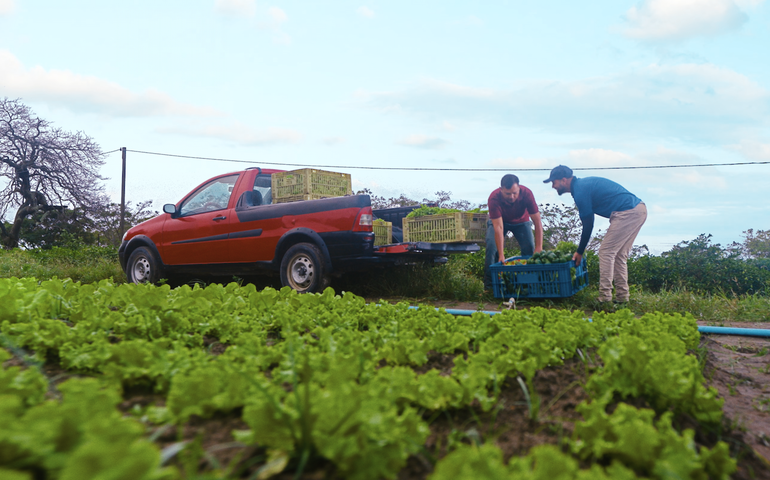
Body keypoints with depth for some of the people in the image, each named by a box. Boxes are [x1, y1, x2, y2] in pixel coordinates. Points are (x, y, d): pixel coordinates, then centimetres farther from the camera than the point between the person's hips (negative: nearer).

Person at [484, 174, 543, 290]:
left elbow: (537, 222, -31)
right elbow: (498, 227, -40)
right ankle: (489, 285, -11)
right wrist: (501, 255, -45)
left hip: (521, 221, 1)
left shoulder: (526, 193, -34)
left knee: (529, 247, -18)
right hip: (499, 220, -1)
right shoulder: (494, 198, -37)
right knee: (491, 246, -22)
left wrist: (539, 248, -39)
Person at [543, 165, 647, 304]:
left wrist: (580, 252, 2)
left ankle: (604, 298, -4)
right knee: (619, 255, 14)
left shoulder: (580, 190, -11)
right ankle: (622, 297, 17)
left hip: (627, 213, -10)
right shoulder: (583, 183, 20)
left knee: (606, 252, -5)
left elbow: (588, 225, -7)